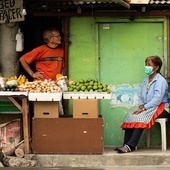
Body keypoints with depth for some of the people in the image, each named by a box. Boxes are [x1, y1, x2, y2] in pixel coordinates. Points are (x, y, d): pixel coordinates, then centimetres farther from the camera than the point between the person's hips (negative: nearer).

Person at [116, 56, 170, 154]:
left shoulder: (161, 81, -11)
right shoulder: (146, 80, 14)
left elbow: (157, 99, -22)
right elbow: (141, 97, 12)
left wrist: (144, 108, -25)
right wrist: (141, 106, -9)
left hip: (160, 108, -7)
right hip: (148, 108, 7)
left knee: (140, 118, -32)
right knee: (130, 116, -18)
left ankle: (130, 146, -37)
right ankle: (126, 144, -24)